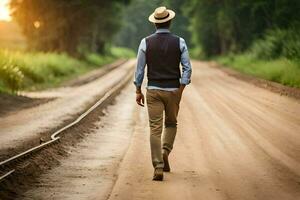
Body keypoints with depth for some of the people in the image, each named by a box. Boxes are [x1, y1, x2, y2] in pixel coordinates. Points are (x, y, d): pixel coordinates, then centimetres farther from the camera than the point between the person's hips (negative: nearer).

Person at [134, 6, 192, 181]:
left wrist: (138, 91, 6)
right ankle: (165, 152, 1)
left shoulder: (146, 42, -3)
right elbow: (187, 68, -6)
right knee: (171, 123, 22)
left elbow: (140, 68, -1)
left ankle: (158, 168, -7)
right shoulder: (179, 42, -2)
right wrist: (181, 90, -2)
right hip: (173, 90, 0)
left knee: (155, 129, 0)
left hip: (153, 90, 0)